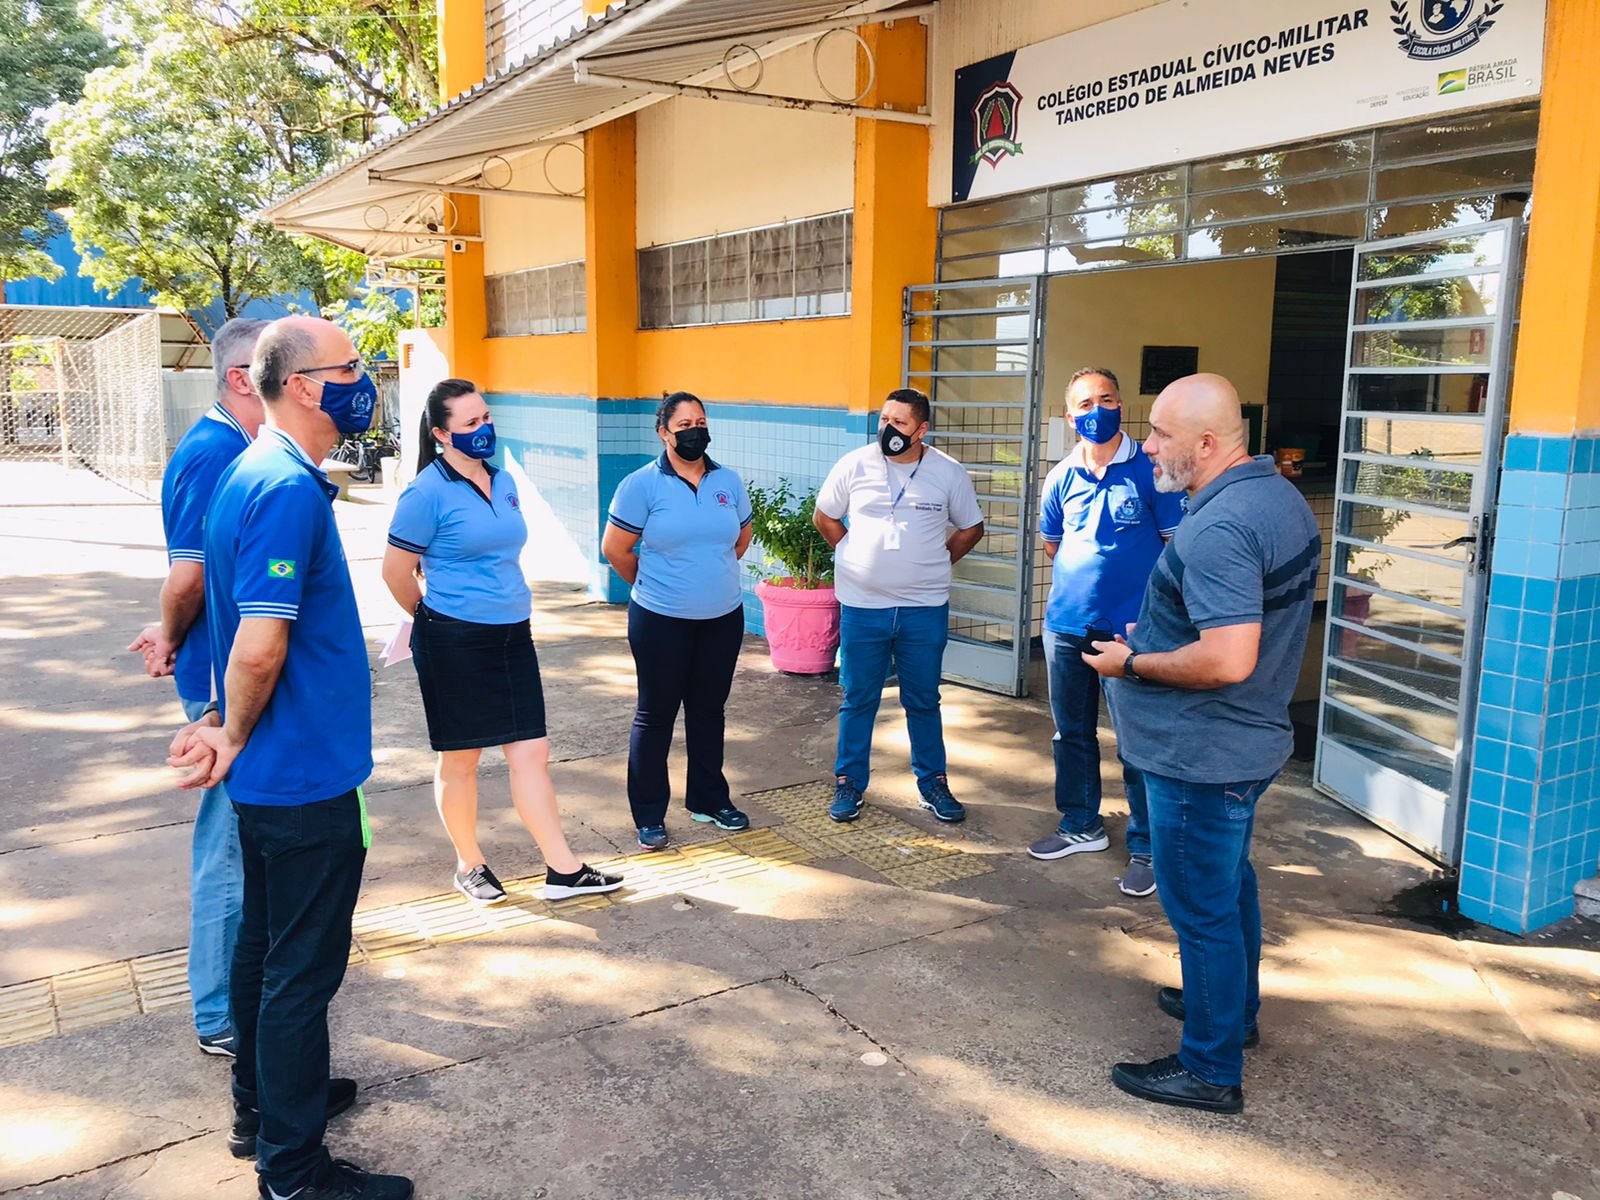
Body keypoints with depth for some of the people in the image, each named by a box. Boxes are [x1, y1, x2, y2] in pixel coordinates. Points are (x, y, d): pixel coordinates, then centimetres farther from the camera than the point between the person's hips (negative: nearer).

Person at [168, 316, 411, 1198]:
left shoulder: (257, 474, 9)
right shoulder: (288, 488, -23)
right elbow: (260, 647, -27)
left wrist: (227, 723, 9)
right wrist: (237, 738, -11)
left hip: (272, 772, 10)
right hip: (305, 775, -10)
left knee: (267, 940, 21)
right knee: (303, 966, 3)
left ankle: (262, 1105, 39)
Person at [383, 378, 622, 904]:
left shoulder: (504, 482, 8)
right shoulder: (428, 492, -13)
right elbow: (396, 572, -7)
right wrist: (437, 617, 6)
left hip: (512, 634, 6)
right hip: (454, 644, -6)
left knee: (530, 751, 5)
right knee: (460, 758, 8)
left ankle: (562, 869, 11)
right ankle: (469, 865, 26)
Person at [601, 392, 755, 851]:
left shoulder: (729, 482, 3)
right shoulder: (642, 485, -10)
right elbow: (615, 549, -5)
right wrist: (653, 585, 6)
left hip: (723, 618, 4)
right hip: (661, 621, -4)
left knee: (709, 710, 16)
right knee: (656, 714, 6)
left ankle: (709, 799, 32)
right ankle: (649, 815, 17)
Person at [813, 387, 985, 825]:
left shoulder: (949, 473, -2)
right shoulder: (855, 465, -3)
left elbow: (971, 528, 11)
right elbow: (824, 517, 10)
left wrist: (936, 564, 5)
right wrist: (854, 558, 6)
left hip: (925, 608, 0)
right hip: (862, 605, 0)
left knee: (923, 702, 12)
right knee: (857, 701, 9)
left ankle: (933, 784, 25)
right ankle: (848, 784, 22)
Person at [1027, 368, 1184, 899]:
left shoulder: (1151, 470, -7)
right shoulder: (1061, 477, 6)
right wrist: (1082, 580, 14)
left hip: (1131, 629, -5)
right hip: (1066, 624, 5)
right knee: (1071, 733, 16)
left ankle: (1146, 849, 16)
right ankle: (1080, 825, 34)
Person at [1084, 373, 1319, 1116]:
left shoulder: (1219, 529, -28)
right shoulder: (1280, 496, 5)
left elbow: (1227, 660, -33)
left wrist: (1133, 663, -19)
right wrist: (1161, 634, 13)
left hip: (1201, 755, -10)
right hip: (1248, 740, 10)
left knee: (1201, 908, 4)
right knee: (1229, 884, 26)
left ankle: (1211, 1070, 20)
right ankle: (1234, 1008, 45)